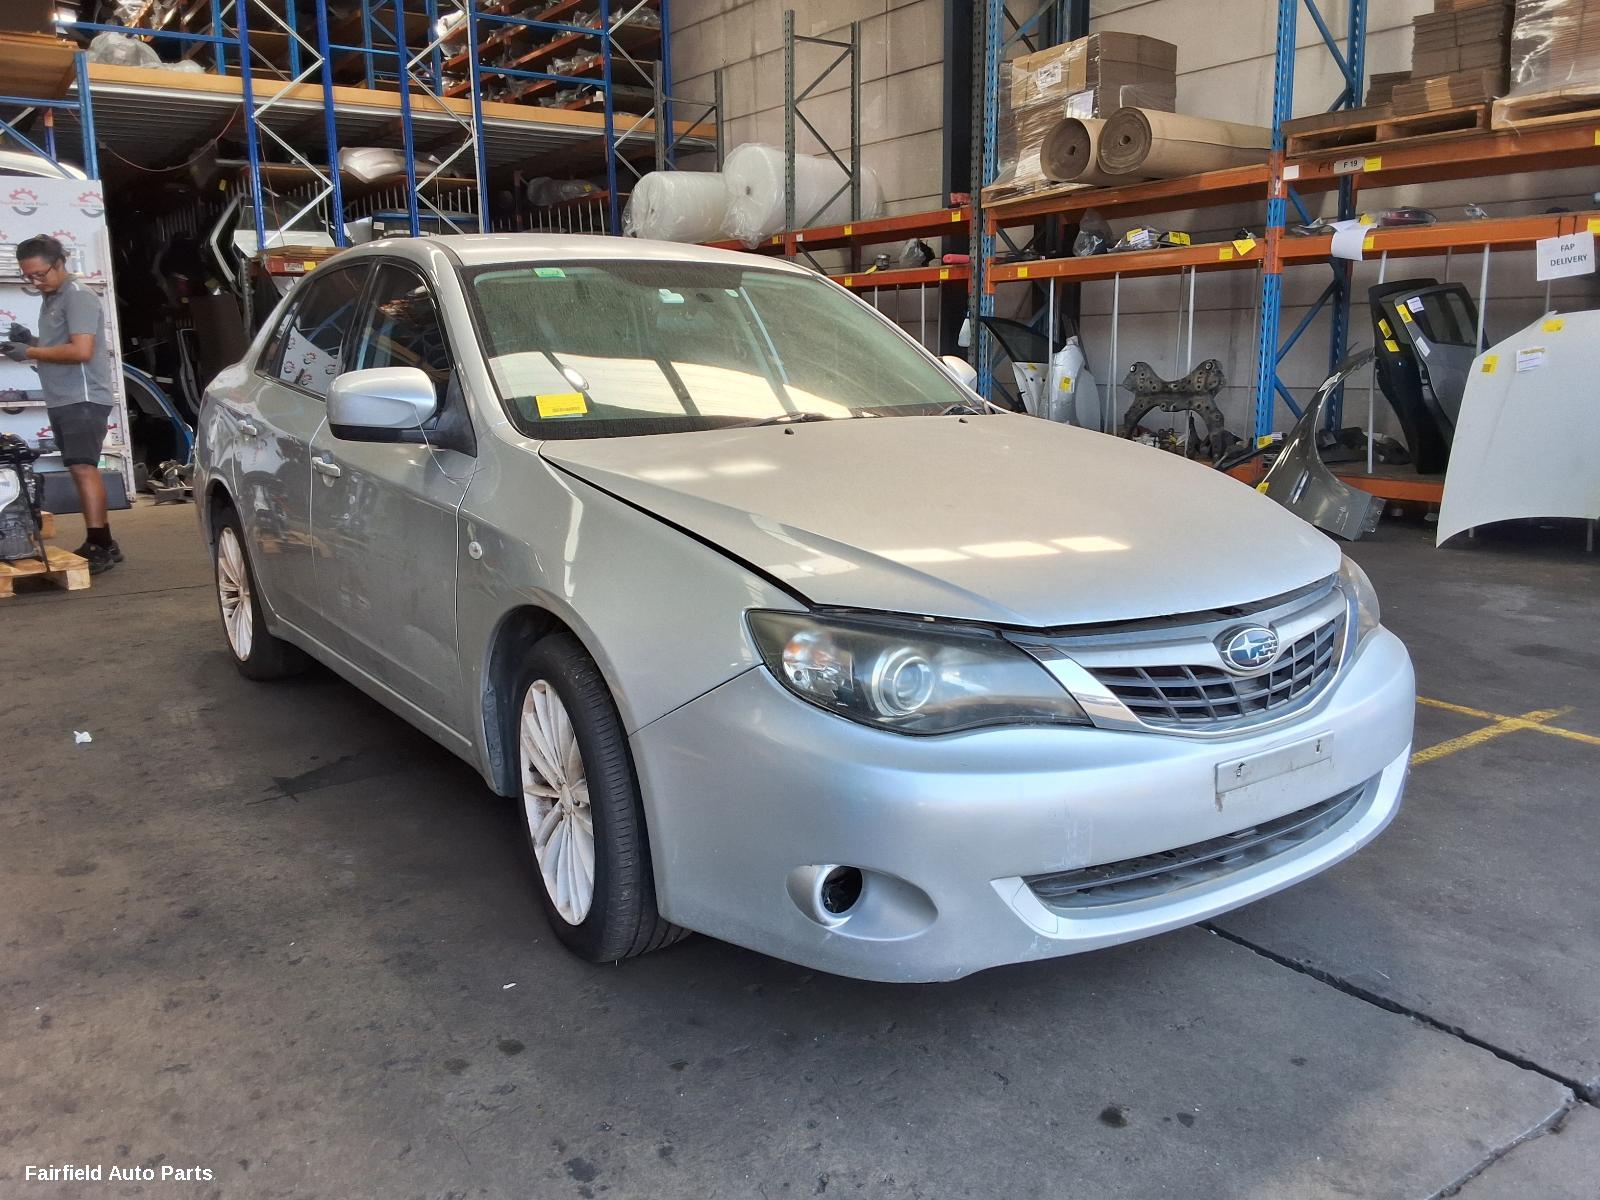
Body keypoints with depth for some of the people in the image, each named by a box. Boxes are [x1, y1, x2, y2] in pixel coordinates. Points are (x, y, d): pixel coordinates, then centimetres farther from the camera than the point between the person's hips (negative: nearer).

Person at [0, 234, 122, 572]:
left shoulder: (77, 297, -11)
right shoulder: (51, 299, 19)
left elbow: (81, 351, -22)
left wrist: (28, 352, -15)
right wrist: (30, 340, 9)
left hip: (84, 399, -10)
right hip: (63, 401, 10)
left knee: (83, 468, -17)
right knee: (83, 469, 9)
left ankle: (98, 546, -21)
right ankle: (103, 543, 13)